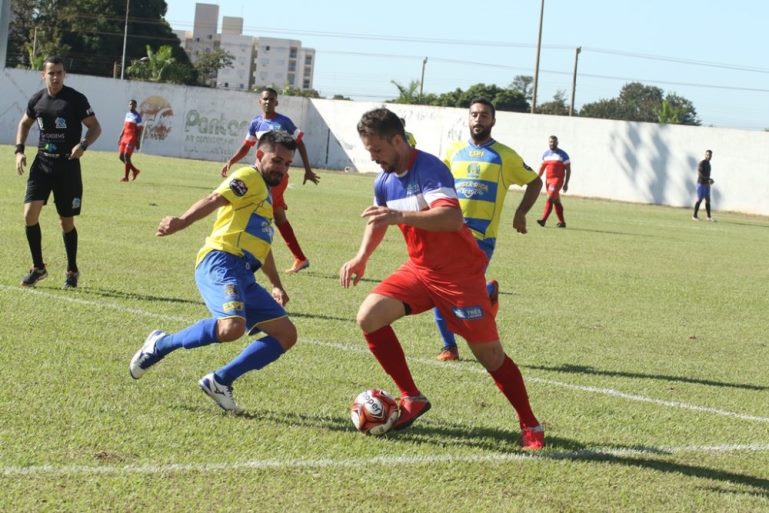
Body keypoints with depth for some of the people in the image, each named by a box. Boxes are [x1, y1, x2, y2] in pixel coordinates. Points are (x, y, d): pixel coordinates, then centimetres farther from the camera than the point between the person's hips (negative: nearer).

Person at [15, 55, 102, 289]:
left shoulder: (76, 99, -9)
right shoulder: (37, 99, 3)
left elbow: (95, 127, -5)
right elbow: (25, 123, 20)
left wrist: (83, 145, -23)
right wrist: (19, 150, 6)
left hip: (67, 166, -3)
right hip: (42, 164, 3)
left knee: (66, 221, 4)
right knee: (30, 214, -10)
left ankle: (72, 271, 23)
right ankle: (38, 267, 5)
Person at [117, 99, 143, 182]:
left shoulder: (137, 116, -6)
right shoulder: (127, 114, 17)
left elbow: (139, 130, -9)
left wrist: (138, 142, -15)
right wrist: (120, 137, 19)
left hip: (132, 138, -8)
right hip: (125, 137, 8)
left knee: (126, 156, -13)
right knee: (121, 157, 7)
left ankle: (126, 177, -8)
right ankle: (135, 170, 22)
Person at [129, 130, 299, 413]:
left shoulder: (265, 193, 30)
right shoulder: (249, 178, 2)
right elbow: (215, 200, -17)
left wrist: (276, 285, 44)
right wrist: (181, 222, -33)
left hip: (244, 278, 10)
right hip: (221, 262, -10)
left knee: (286, 335, 3)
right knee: (232, 326, -33)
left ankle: (220, 381, 2)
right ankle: (161, 345, -10)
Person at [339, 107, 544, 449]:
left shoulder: (429, 169, -23)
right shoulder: (385, 181, 2)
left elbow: (452, 217, -39)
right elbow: (378, 221, 22)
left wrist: (401, 216, -48)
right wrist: (362, 258, 5)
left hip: (459, 274, -7)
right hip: (420, 269, 7)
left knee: (489, 355, -3)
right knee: (369, 317, -10)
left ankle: (530, 426, 14)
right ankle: (412, 399, 3)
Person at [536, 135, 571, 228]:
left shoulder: (562, 154, -3)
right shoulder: (546, 154, 13)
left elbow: (568, 169, -3)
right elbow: (542, 168, 19)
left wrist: (566, 183, -9)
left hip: (558, 179, -6)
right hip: (548, 180, 6)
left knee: (550, 199, -19)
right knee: (556, 201, 11)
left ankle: (543, 220, -26)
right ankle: (562, 222, 19)